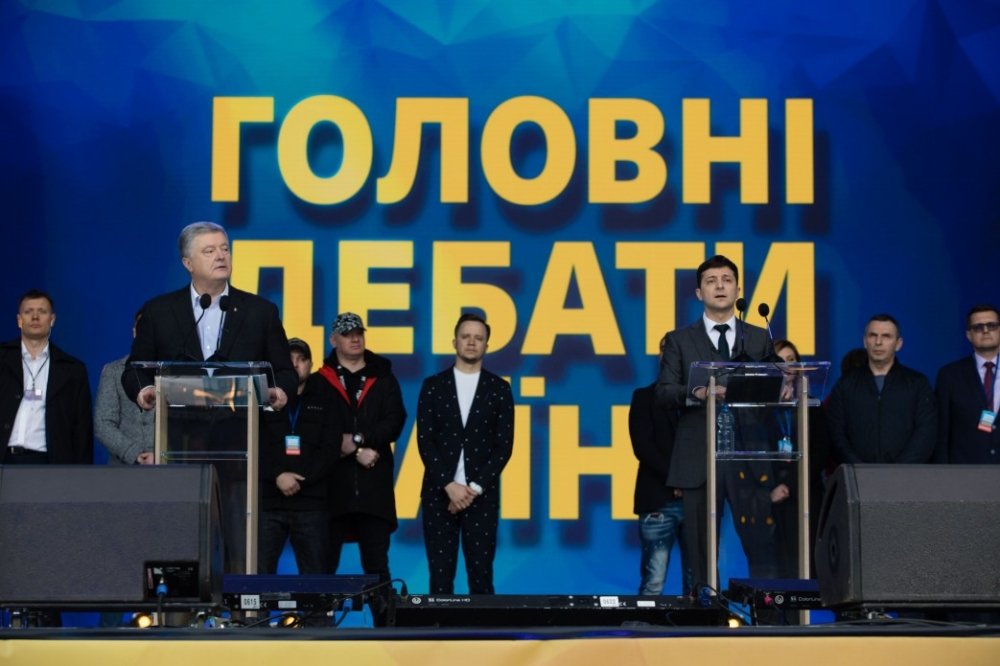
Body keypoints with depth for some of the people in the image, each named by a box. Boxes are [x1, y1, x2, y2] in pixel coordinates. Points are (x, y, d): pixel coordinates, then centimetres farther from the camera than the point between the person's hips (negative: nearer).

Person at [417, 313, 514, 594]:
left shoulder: (499, 389, 6)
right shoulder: (433, 386, 6)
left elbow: (503, 445, 0)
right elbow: (425, 441, 0)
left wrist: (475, 488, -10)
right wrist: (449, 485, -11)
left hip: (481, 496, 0)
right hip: (439, 493, 0)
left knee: (481, 576, -1)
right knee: (441, 576, 0)